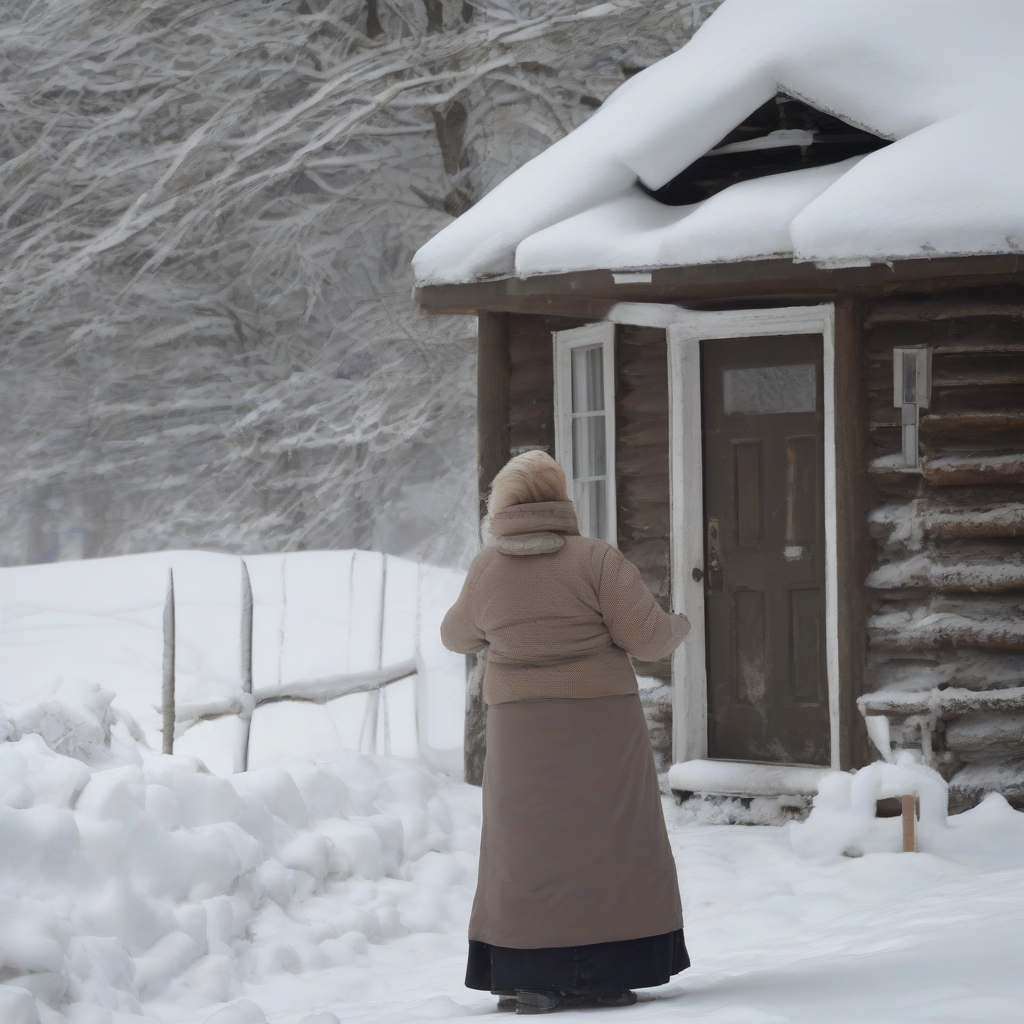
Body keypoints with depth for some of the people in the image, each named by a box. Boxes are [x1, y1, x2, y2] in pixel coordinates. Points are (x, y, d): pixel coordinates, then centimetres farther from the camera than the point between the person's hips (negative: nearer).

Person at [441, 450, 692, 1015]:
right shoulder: (596, 560, -9)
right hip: (600, 723, -2)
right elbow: (647, 637, -9)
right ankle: (608, 975, 4)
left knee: (529, 847, 7)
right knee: (605, 843, 5)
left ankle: (531, 979, 2)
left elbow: (459, 635, 17)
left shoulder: (487, 569, 0)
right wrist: (678, 627, 12)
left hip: (521, 730, 2)